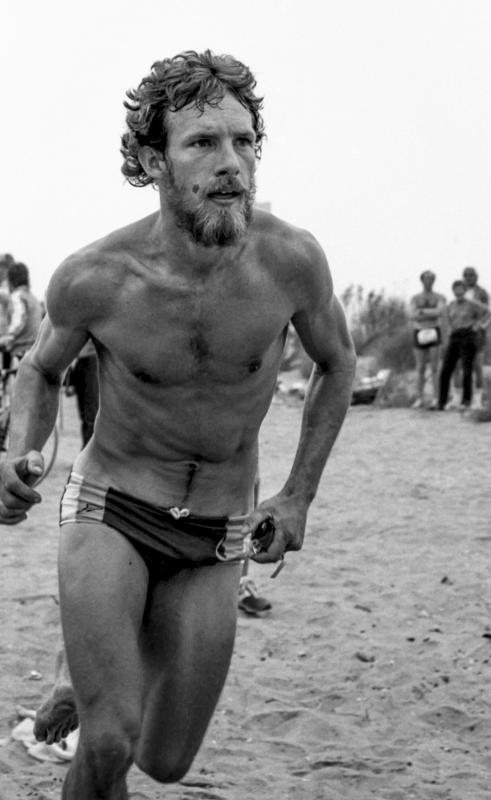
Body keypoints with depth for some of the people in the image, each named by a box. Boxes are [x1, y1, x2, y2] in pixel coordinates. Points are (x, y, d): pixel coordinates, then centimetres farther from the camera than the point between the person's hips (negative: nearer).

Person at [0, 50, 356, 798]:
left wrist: (298, 497, 1)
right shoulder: (93, 278, -19)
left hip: (216, 542, 2)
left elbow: (338, 364, 5)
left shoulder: (291, 259, -17)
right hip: (110, 512, -2)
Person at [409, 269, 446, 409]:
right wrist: (431, 314, -14)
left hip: (434, 334, -2)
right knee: (420, 368, 2)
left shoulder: (440, 298, 4)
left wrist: (422, 311, -13)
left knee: (434, 368, -9)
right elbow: (412, 316, -9)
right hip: (419, 334, 2)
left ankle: (436, 399, -7)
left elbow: (439, 312, -16)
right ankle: (420, 400, 7)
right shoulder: (415, 298, 7)